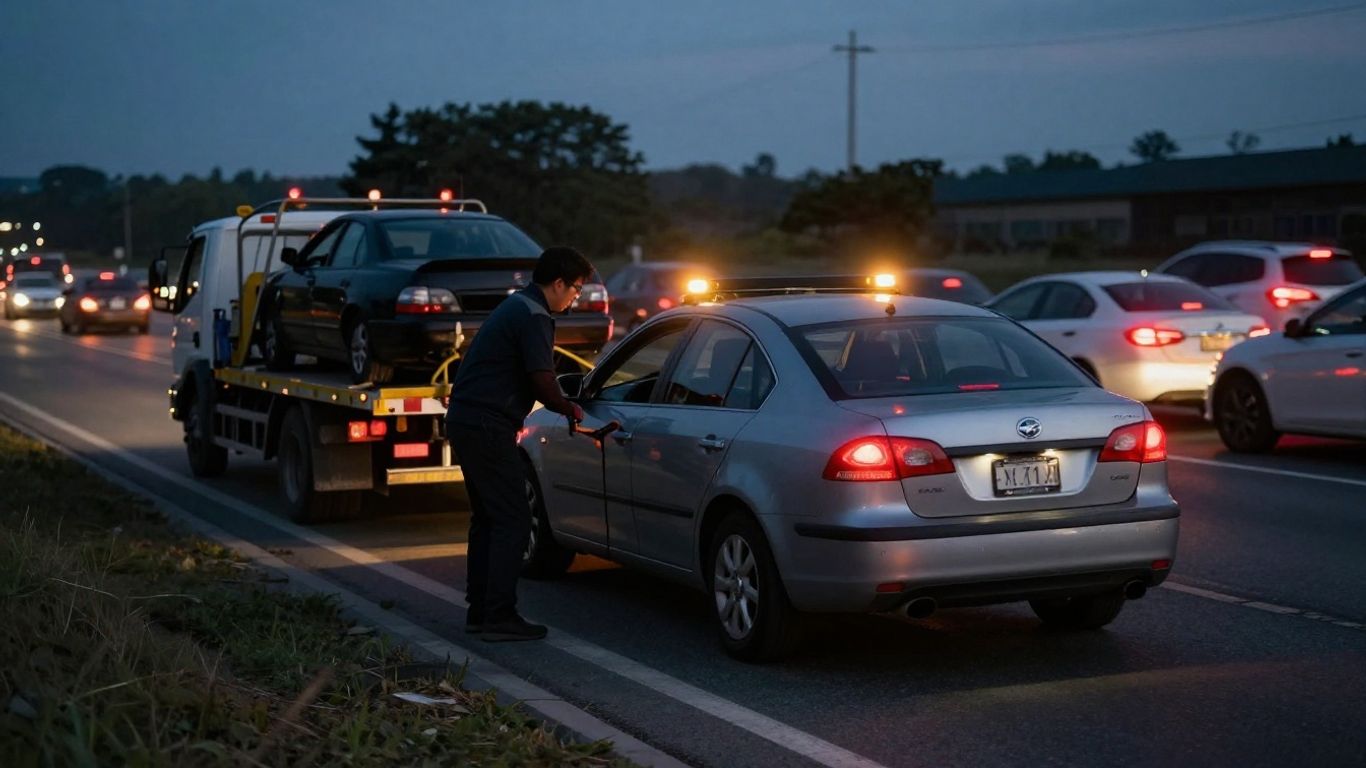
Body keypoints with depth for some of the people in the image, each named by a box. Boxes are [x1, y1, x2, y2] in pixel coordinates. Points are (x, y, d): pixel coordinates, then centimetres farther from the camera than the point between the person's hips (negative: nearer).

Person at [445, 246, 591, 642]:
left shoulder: (517, 305, 19)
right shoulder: (534, 316, -13)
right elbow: (542, 381, -18)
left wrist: (562, 406, 17)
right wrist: (569, 409, -1)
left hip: (465, 419, 11)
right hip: (487, 426, -11)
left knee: (487, 518, 16)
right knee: (512, 520, -7)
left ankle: (479, 610, 20)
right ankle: (499, 616, -7)